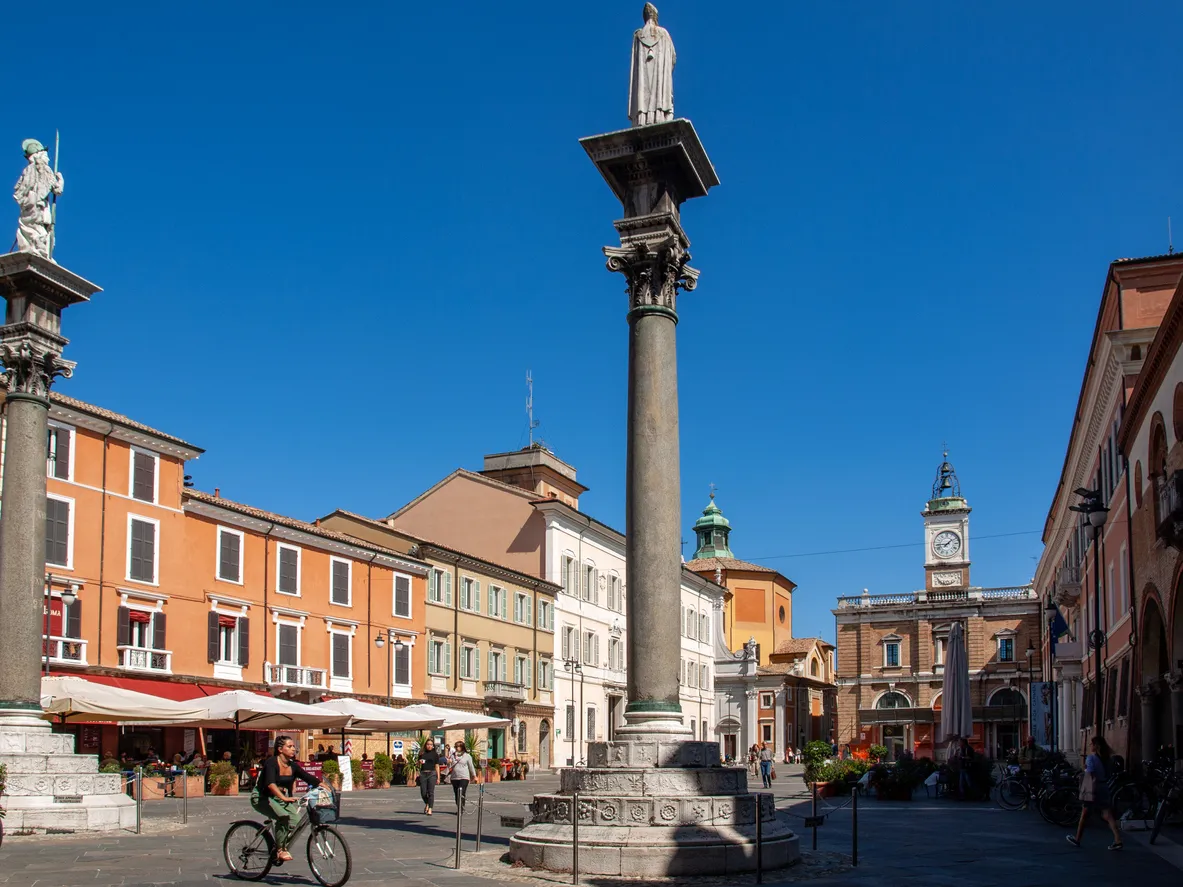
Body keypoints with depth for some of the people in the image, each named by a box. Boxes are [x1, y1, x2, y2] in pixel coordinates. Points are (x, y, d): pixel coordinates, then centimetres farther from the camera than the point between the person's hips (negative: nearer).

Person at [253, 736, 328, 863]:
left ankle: (282, 846, 4)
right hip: (262, 798, -6)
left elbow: (310, 778, -4)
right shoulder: (271, 762, -20)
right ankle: (280, 849, -16)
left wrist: (327, 788, -18)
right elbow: (270, 783, -36)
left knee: (297, 820, -17)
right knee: (283, 816, -31)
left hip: (281, 798, 6)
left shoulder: (293, 766, 0)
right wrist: (284, 798, -50)